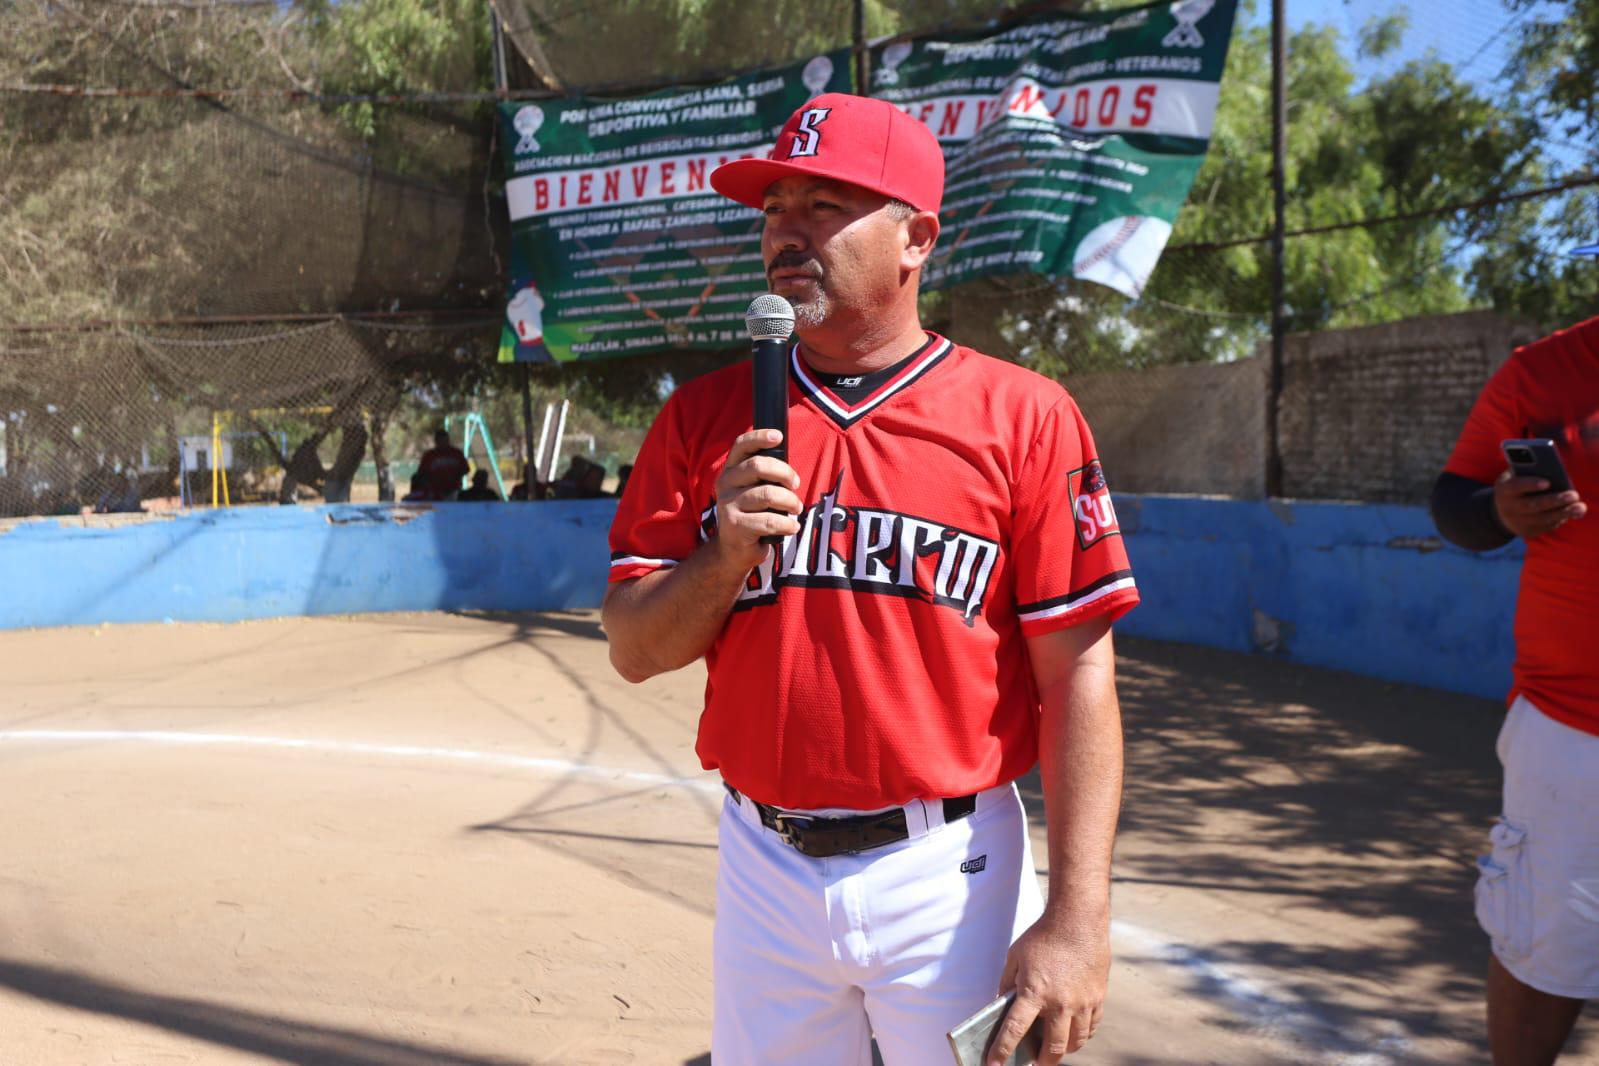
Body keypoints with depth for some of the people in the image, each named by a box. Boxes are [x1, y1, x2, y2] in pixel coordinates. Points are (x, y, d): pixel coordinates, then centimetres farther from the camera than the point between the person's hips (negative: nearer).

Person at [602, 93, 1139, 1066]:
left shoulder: (1023, 416, -6)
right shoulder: (704, 419, 4)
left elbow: (1078, 674, -9)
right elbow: (635, 652, 3)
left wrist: (1078, 919, -15)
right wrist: (728, 554, -16)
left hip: (951, 875, -3)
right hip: (764, 869, 3)